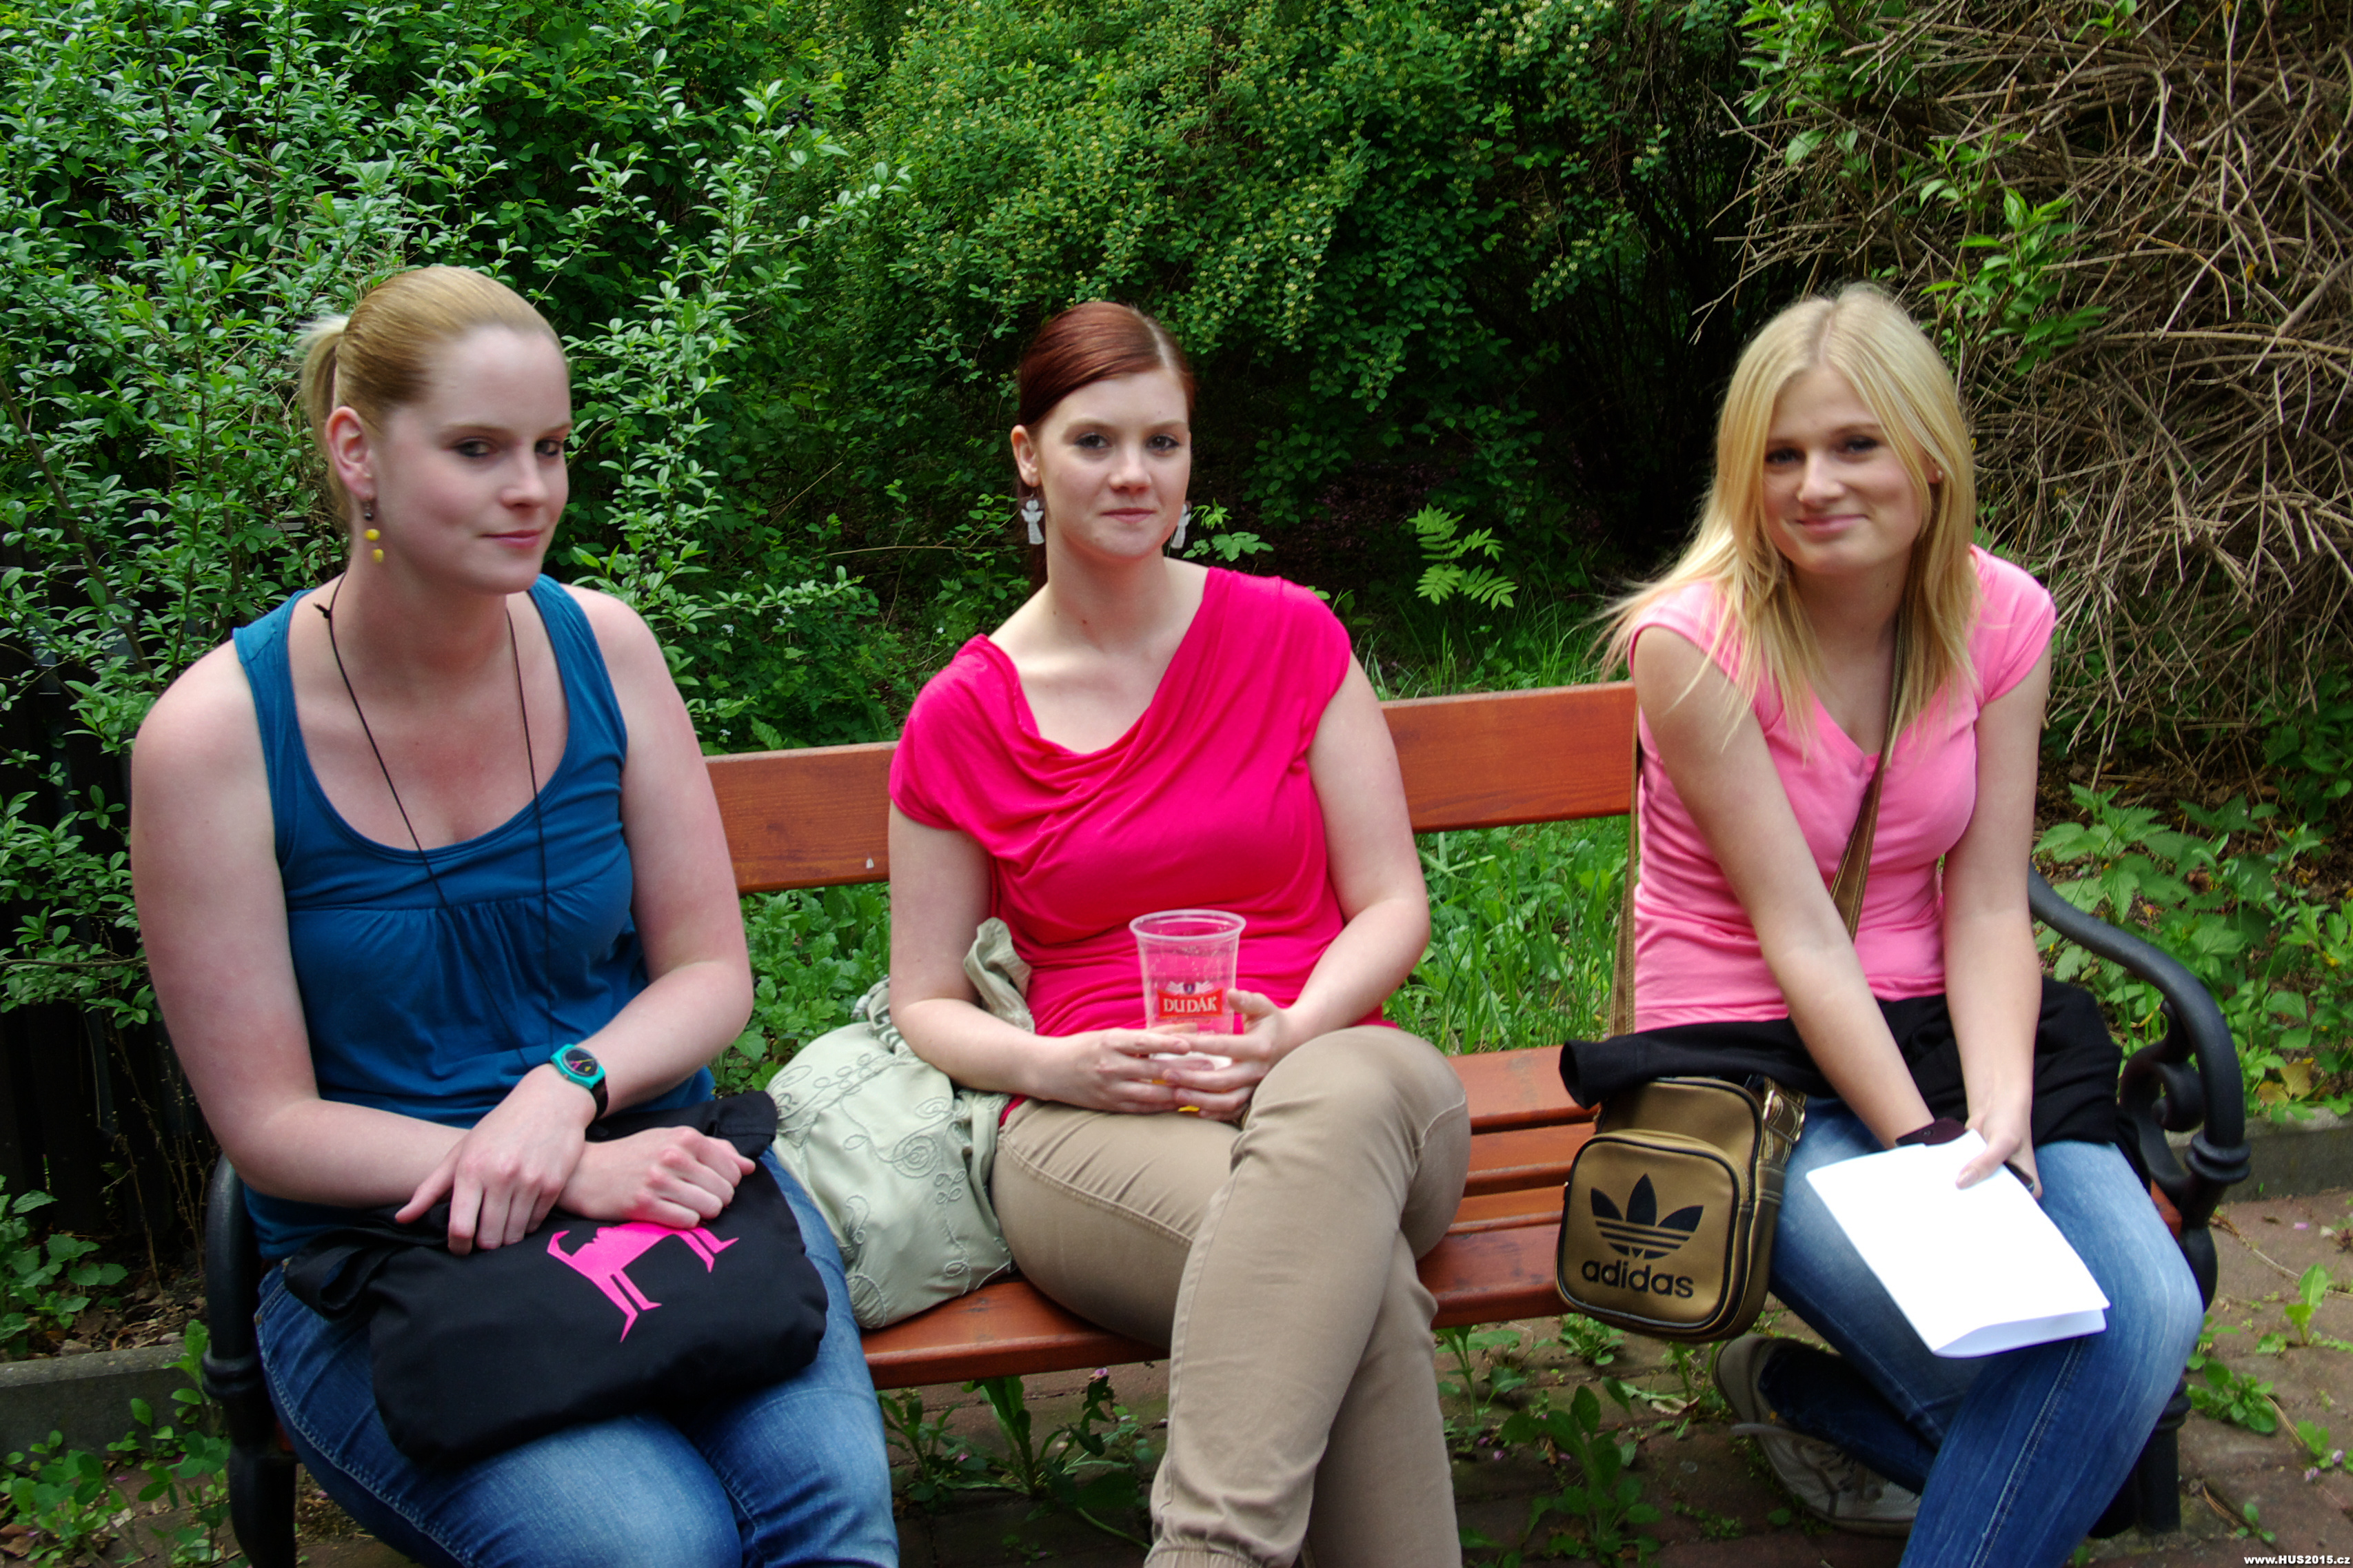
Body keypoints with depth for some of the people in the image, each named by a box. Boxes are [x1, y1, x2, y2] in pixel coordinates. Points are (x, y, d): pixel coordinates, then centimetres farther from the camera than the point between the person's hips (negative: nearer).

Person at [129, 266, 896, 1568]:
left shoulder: (599, 647, 0)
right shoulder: (216, 732, -10)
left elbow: (710, 970, 5)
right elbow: (268, 1125, -8)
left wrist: (567, 1088, -15)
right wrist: (572, 1179, -19)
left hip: (650, 1167, 3)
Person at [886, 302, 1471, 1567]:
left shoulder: (1287, 634, 10)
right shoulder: (961, 719, 9)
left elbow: (1391, 903, 8)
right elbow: (923, 1002, 13)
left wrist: (1290, 1033, -14)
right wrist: (1055, 1066, -10)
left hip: (1328, 1066, 2)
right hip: (1096, 1127, -1)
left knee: (1354, 1087, -40)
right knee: (1356, 1270, -38)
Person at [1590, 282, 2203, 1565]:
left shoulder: (2002, 619, -2)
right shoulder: (1694, 640, -16)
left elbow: (1987, 907, -4)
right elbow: (1798, 936, -17)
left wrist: (2000, 1116, -19)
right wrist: (1923, 1148, -21)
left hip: (1933, 1026, 5)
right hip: (1747, 1055, -5)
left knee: (2149, 1316, -18)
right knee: (2014, 1369, -24)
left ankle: (1808, 1387, 4)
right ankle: (1789, 1388, 6)